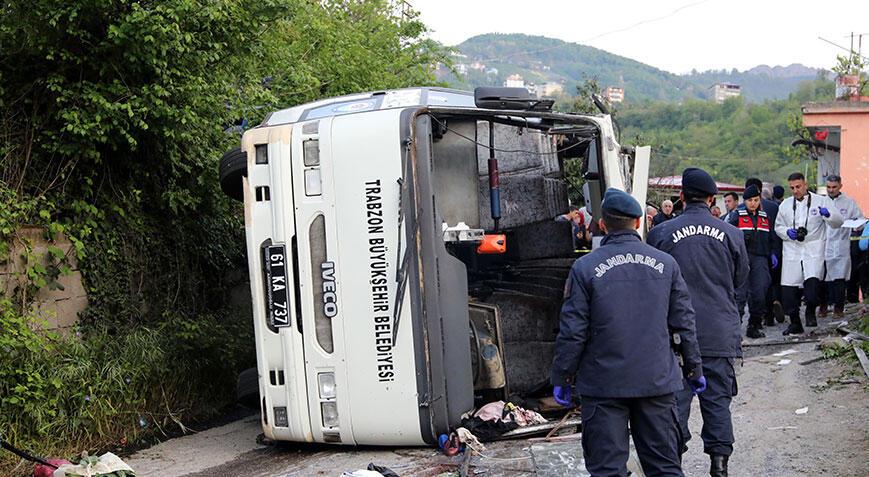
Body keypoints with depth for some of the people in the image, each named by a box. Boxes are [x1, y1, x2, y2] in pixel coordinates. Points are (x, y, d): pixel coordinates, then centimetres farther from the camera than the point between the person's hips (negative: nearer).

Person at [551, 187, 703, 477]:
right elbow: (683, 323, 7)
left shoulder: (585, 268, -7)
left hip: (604, 385, -3)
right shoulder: (666, 264, 2)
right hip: (658, 381, 3)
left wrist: (562, 377, 4)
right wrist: (693, 369, 18)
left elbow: (572, 331, -7)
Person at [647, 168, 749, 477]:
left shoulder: (661, 234, -5)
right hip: (720, 333, 1)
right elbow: (740, 279, 13)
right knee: (718, 399, 8)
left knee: (675, 396, 7)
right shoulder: (730, 234, -1)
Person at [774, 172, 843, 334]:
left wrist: (828, 214, -22)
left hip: (814, 250, -3)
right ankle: (795, 323, 15)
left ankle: (811, 312, 0)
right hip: (792, 250, 3)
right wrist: (787, 232, -2)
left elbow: (838, 222, 0)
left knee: (812, 281, -25)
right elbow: (778, 226, 20)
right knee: (788, 288, 0)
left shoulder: (821, 201, 4)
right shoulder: (785, 205, 14)